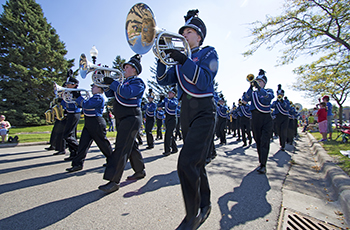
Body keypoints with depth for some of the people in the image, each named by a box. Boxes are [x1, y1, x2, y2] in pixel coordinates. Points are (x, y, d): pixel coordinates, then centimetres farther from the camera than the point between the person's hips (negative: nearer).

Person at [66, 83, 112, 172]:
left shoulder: (99, 97, -14)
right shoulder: (94, 97, 18)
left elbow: (86, 105, -21)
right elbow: (83, 105, 23)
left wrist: (78, 97, -10)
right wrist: (78, 98, 11)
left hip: (96, 123, -10)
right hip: (89, 123, 10)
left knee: (103, 142, 2)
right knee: (83, 143, 5)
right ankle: (78, 164, 11)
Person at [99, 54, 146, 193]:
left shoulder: (137, 82, -6)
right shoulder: (125, 83, 21)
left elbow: (127, 93, -26)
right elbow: (110, 94, 19)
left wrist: (113, 82, -19)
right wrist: (106, 81, 6)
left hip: (131, 118, -9)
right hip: (122, 119, 9)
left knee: (121, 148, -13)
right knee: (131, 146, 14)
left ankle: (114, 181, -10)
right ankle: (140, 171, 27)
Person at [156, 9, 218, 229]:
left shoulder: (208, 53, 4)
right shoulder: (182, 58, 19)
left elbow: (204, 81, -14)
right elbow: (164, 80, 8)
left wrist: (183, 60, -20)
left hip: (204, 112, -6)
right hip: (186, 112, 7)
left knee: (187, 162, -19)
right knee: (196, 163, 13)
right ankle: (205, 205, 31)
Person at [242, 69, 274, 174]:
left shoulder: (269, 91, 9)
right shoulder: (253, 93, 14)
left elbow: (268, 98, -16)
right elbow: (245, 99, -6)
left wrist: (259, 87, -26)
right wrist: (251, 87, -16)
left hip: (266, 119, -3)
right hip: (255, 119, 3)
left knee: (264, 141, -10)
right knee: (258, 141, 7)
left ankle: (263, 165, -11)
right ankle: (261, 162, 20)